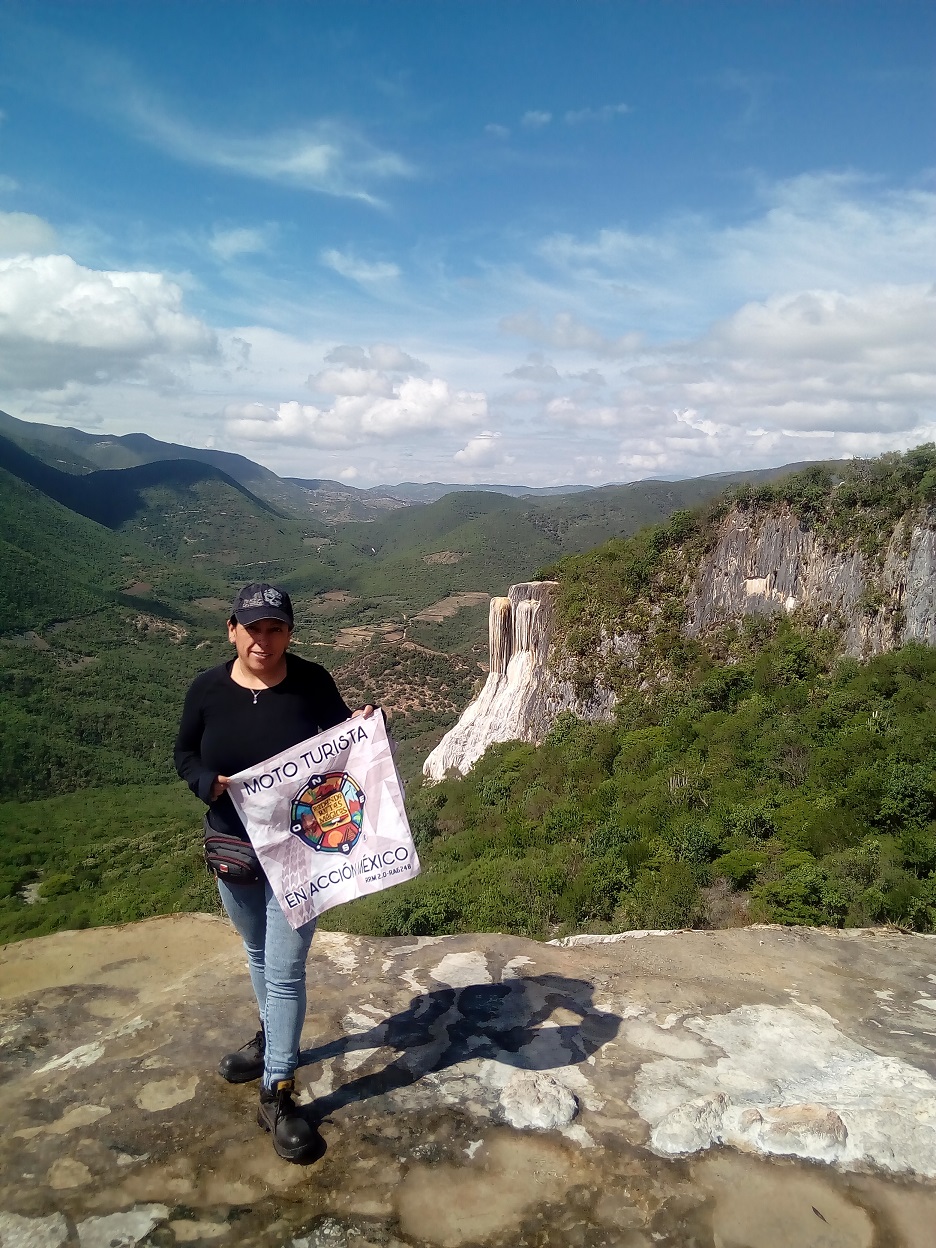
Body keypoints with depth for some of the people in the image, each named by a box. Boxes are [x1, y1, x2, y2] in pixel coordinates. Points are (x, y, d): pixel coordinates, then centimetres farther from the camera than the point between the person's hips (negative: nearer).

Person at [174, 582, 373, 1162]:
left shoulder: (313, 682, -13)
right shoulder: (207, 690, -7)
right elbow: (185, 754, 4)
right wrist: (209, 782, -17)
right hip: (232, 847, 3)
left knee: (285, 970, -1)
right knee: (259, 955, 24)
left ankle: (278, 1095, 14)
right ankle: (272, 1039, 49)